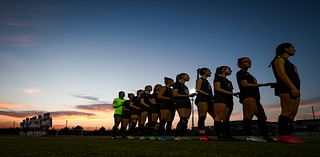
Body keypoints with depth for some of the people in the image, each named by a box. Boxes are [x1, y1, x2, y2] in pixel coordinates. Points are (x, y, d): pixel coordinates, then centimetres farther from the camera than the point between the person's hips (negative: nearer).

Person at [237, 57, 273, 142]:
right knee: (249, 115, -20)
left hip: (254, 96, 11)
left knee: (262, 116, 7)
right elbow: (245, 84, -10)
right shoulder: (240, 73, 4)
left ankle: (265, 136, 8)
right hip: (247, 96, -11)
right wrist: (262, 84, -11)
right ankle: (249, 135, -25)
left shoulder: (247, 74, 33)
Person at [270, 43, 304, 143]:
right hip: (286, 89, -10)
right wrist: (293, 87, -23)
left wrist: (295, 88, 15)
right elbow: (281, 74, -13)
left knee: (292, 113, 2)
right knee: (287, 112, -19)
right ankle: (283, 135, -24)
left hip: (293, 89, 10)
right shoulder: (279, 59, 2)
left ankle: (287, 135, 0)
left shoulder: (287, 62, 32)